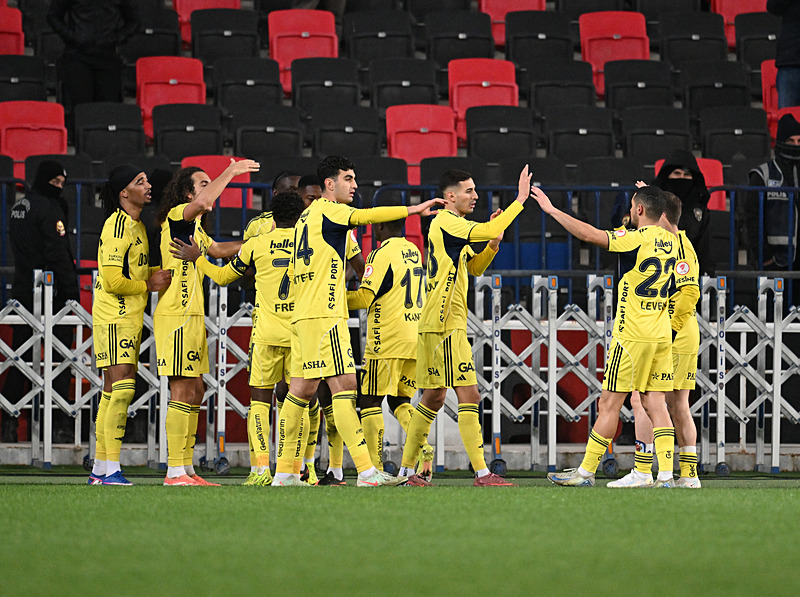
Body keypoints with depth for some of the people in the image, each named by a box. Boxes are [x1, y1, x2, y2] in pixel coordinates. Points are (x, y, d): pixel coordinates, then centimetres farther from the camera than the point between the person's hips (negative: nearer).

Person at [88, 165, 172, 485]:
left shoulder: (138, 226, 16)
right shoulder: (117, 226, -14)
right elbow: (112, 280, -18)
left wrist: (156, 276, 6)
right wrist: (148, 285, -8)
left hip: (131, 316, 9)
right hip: (114, 317, -9)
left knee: (112, 391, 9)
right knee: (123, 386, -16)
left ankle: (100, 469, 12)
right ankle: (110, 470, -19)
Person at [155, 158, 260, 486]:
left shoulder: (194, 227, 21)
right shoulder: (176, 216, -9)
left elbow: (217, 250, 36)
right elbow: (202, 203, -30)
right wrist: (230, 172, -22)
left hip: (193, 315, 10)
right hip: (177, 314, -10)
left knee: (194, 391, 10)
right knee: (182, 391, -11)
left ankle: (185, 468, 13)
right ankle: (175, 472, -12)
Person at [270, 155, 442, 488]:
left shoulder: (308, 217, 21)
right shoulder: (329, 210, -7)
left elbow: (293, 271, 24)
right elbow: (366, 216, -24)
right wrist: (414, 210, -25)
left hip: (303, 315, 10)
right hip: (325, 314, -10)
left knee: (301, 390, 9)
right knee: (344, 385, -13)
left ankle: (284, 473, 9)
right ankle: (367, 471, -19)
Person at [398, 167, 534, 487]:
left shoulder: (452, 226, 20)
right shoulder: (446, 221, -11)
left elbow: (475, 267, 26)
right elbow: (486, 230, -25)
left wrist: (493, 243, 8)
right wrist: (520, 200, -18)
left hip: (436, 324, 11)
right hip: (446, 323, -11)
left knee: (434, 398, 14)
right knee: (469, 395, -12)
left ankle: (407, 470, 18)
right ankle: (482, 473, -14)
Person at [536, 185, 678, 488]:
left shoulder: (637, 239, -15)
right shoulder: (670, 241, 7)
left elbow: (589, 235, -20)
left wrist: (552, 210, -12)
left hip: (632, 336, -7)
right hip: (662, 335, 7)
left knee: (609, 404, 0)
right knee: (655, 404, 5)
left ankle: (586, 472, 6)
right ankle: (666, 475, -3)